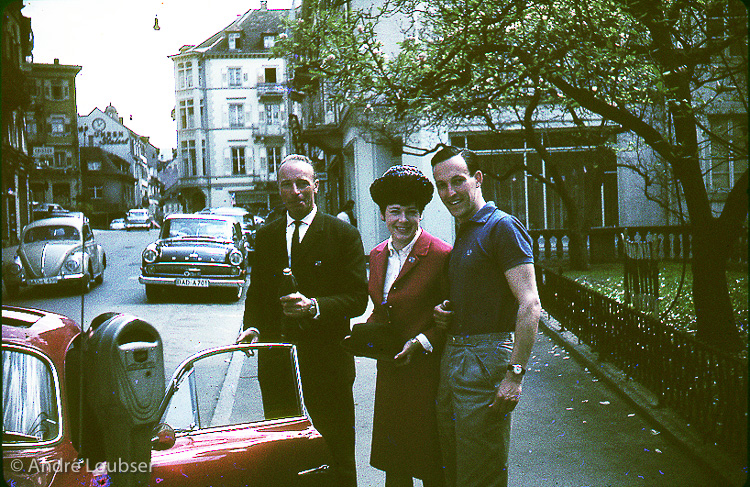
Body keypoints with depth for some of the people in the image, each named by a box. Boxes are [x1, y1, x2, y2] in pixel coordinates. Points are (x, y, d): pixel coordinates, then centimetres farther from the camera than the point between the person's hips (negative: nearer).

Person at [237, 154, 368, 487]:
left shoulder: (344, 235, -3)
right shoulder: (265, 236, 12)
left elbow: (358, 298, -7)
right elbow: (256, 293, 17)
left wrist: (314, 307, -23)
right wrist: (252, 326, -2)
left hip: (326, 361, -4)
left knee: (337, 456, 3)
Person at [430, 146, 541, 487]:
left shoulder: (501, 227, -11)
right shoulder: (463, 235, 18)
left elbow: (530, 305, -19)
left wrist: (514, 375, -24)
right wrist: (443, 312, 7)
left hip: (487, 356, -9)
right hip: (452, 356, 9)